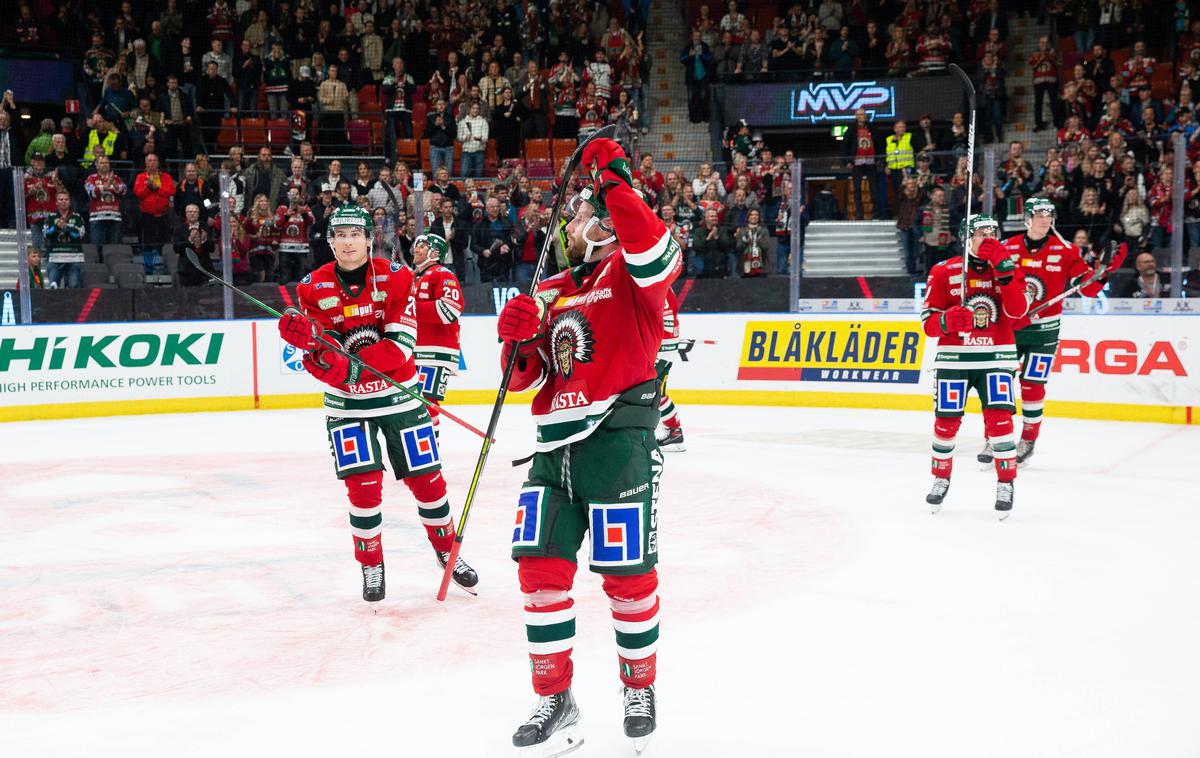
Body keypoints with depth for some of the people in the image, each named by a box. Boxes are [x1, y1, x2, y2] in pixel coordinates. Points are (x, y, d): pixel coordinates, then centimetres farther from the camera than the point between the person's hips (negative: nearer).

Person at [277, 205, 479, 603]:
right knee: (363, 484, -8)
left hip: (398, 394, 0)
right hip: (347, 402, 0)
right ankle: (371, 566, 12)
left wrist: (352, 364, -30)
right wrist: (309, 339, -33)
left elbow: (402, 343, -18)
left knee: (427, 478, 5)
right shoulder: (313, 287, -4)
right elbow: (322, 359, -9)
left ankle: (448, 552, 27)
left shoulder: (396, 277, -9)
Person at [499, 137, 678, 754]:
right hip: (556, 444, 6)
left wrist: (615, 185, -26)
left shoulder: (629, 273, 1)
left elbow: (657, 256, -25)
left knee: (627, 573, 0)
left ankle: (639, 687, 23)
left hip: (619, 439, -6)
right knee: (541, 567, 1)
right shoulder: (549, 294, 19)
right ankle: (555, 700, 14)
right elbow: (522, 379, 17)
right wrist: (517, 339, -3)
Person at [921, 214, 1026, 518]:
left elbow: (1017, 311, -13)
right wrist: (947, 320, -25)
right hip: (953, 358, 0)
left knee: (1000, 419, -12)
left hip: (995, 357, 0)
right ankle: (941, 478, 24)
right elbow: (927, 322, -2)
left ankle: (1006, 483, 3)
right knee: (946, 422, 1)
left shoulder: (1009, 269, 4)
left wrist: (1003, 268, -20)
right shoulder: (944, 272, -1)